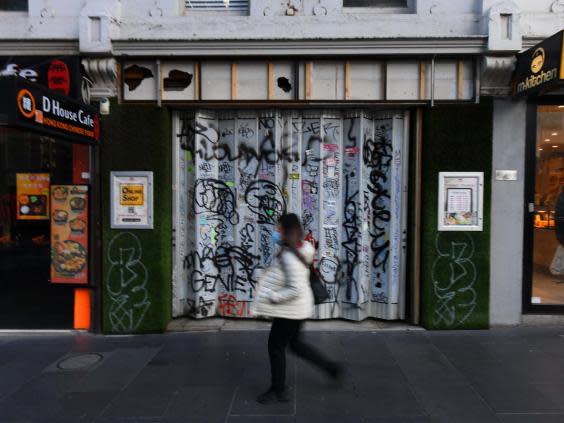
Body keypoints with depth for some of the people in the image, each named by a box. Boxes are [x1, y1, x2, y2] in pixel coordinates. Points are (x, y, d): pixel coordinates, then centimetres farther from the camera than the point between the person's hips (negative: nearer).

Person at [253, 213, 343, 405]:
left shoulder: (290, 257, -28)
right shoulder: (299, 249, 0)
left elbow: (295, 290, -31)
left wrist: (272, 297, -23)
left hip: (290, 310, -10)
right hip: (295, 309, 10)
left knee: (276, 347, 7)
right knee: (295, 344, 24)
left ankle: (279, 391, 25)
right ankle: (333, 368, 33)